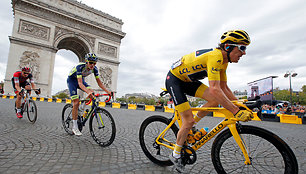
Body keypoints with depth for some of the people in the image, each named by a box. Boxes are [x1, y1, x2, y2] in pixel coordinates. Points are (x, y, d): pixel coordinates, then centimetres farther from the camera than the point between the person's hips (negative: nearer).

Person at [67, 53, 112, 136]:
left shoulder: (94, 69, -20)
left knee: (92, 92, -21)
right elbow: (80, 83, -43)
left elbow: (99, 82, -18)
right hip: (72, 80, -5)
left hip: (81, 79, 5)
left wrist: (108, 91, -29)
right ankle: (74, 127, -5)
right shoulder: (80, 67, -35)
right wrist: (87, 91, -61)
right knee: (76, 102, -15)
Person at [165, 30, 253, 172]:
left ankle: (190, 126, 12)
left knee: (215, 101, -8)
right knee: (189, 120, -10)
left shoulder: (223, 61, 2)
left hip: (188, 80, 8)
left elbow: (224, 88, 6)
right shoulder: (215, 56, -28)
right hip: (174, 79, -8)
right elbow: (214, 89, -38)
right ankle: (175, 155, 12)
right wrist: (236, 112, -35)